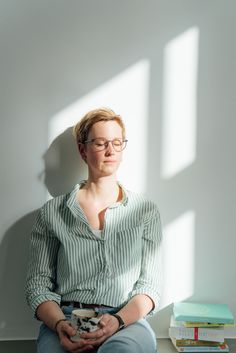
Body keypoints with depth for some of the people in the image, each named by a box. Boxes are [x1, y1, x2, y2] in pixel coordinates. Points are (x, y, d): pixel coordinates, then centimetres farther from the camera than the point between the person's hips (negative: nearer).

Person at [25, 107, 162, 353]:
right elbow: (37, 283, 8)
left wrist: (118, 321, -13)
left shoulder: (146, 211, 11)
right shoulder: (52, 212, 9)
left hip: (128, 322, 0)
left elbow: (150, 286, 6)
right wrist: (59, 324, -13)